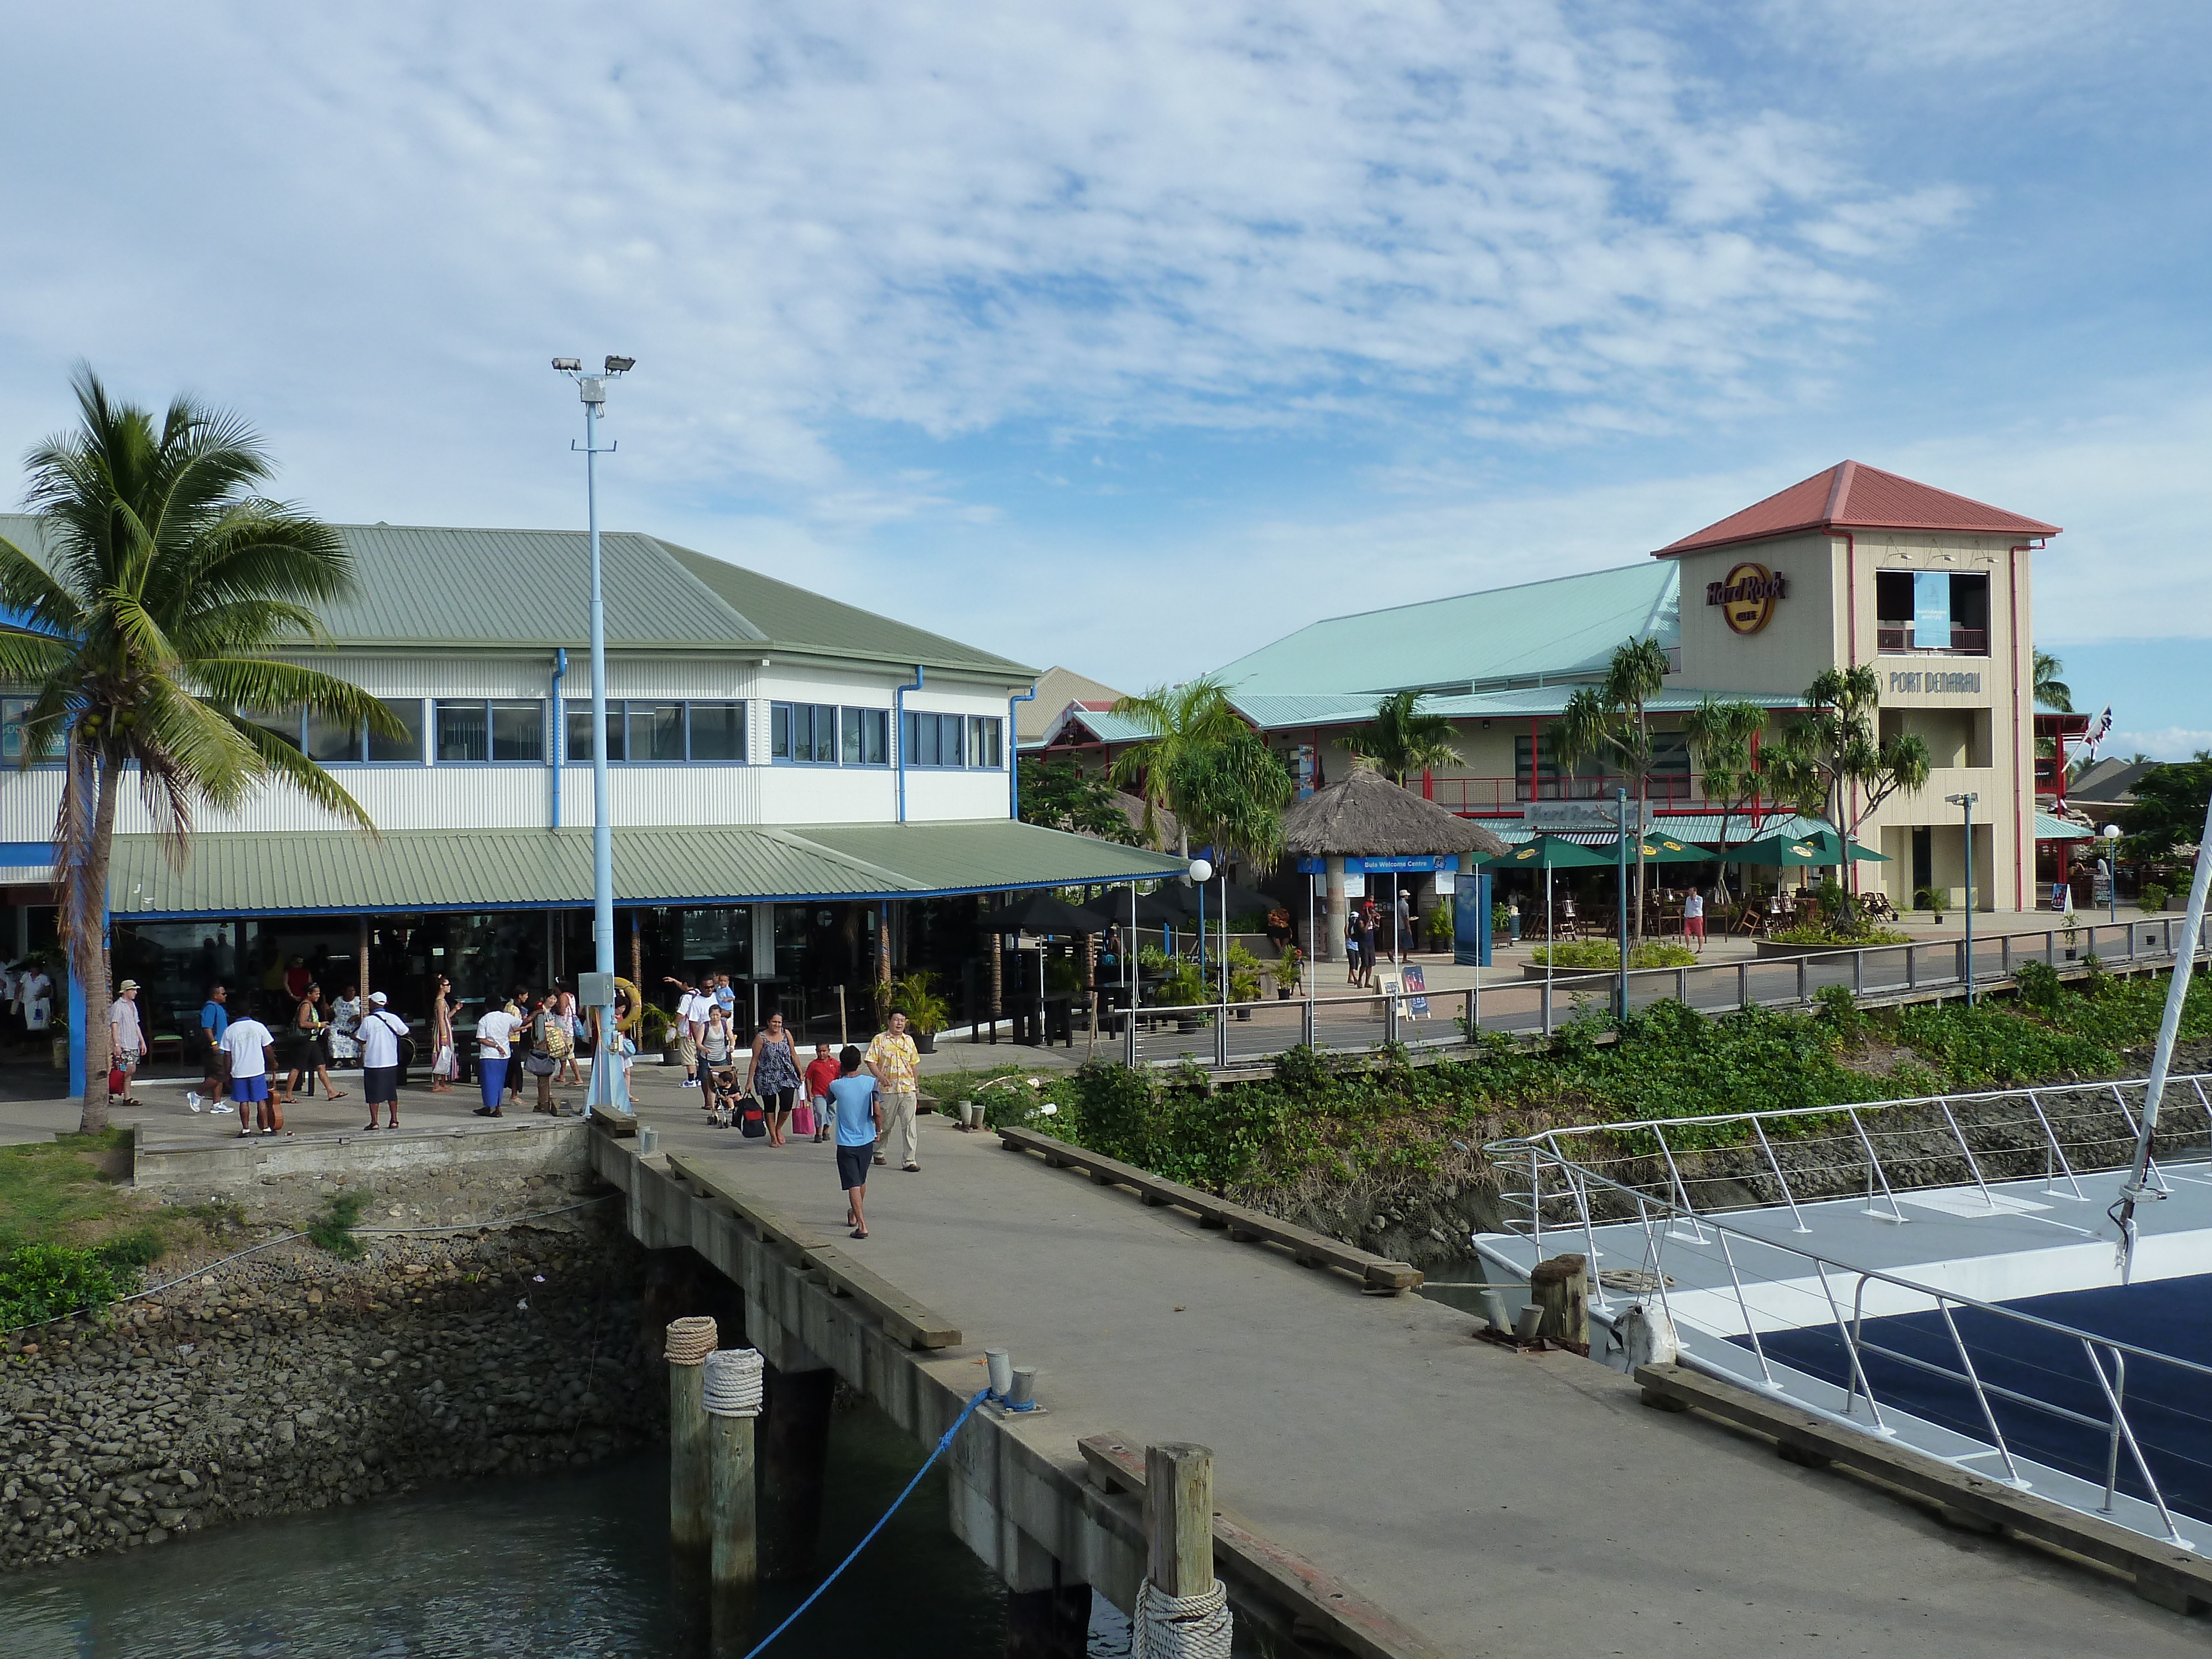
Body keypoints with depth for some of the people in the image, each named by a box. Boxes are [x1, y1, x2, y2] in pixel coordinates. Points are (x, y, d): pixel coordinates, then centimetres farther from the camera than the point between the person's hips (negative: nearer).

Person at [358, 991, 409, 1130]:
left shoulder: (368, 1021, -9)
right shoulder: (393, 1018, -3)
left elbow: (363, 1041, -1)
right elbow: (406, 1033, 7)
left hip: (372, 1063, -3)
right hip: (391, 1062, 3)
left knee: (374, 1094, 4)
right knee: (392, 1092, 12)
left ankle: (374, 1122, 2)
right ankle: (394, 1120, 13)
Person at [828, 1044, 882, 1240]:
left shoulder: (836, 1086, -9)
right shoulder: (870, 1082, -9)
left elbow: (830, 1102, 14)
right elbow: (877, 1111, -14)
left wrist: (840, 1076, 16)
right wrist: (879, 1131, 3)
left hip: (846, 1144, -3)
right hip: (867, 1141, 3)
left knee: (853, 1185, -5)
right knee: (862, 1181, 23)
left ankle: (862, 1225, -16)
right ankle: (855, 1214, 43)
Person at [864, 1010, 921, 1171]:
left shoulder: (909, 1040, 13)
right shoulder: (880, 1040, 1)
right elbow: (871, 1061, -3)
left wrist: (915, 1085, 19)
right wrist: (881, 1077, -17)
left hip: (908, 1089, 2)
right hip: (887, 1090, -2)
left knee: (909, 1125, -6)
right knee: (885, 1124, 10)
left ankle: (910, 1160, -6)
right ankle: (878, 1153, 32)